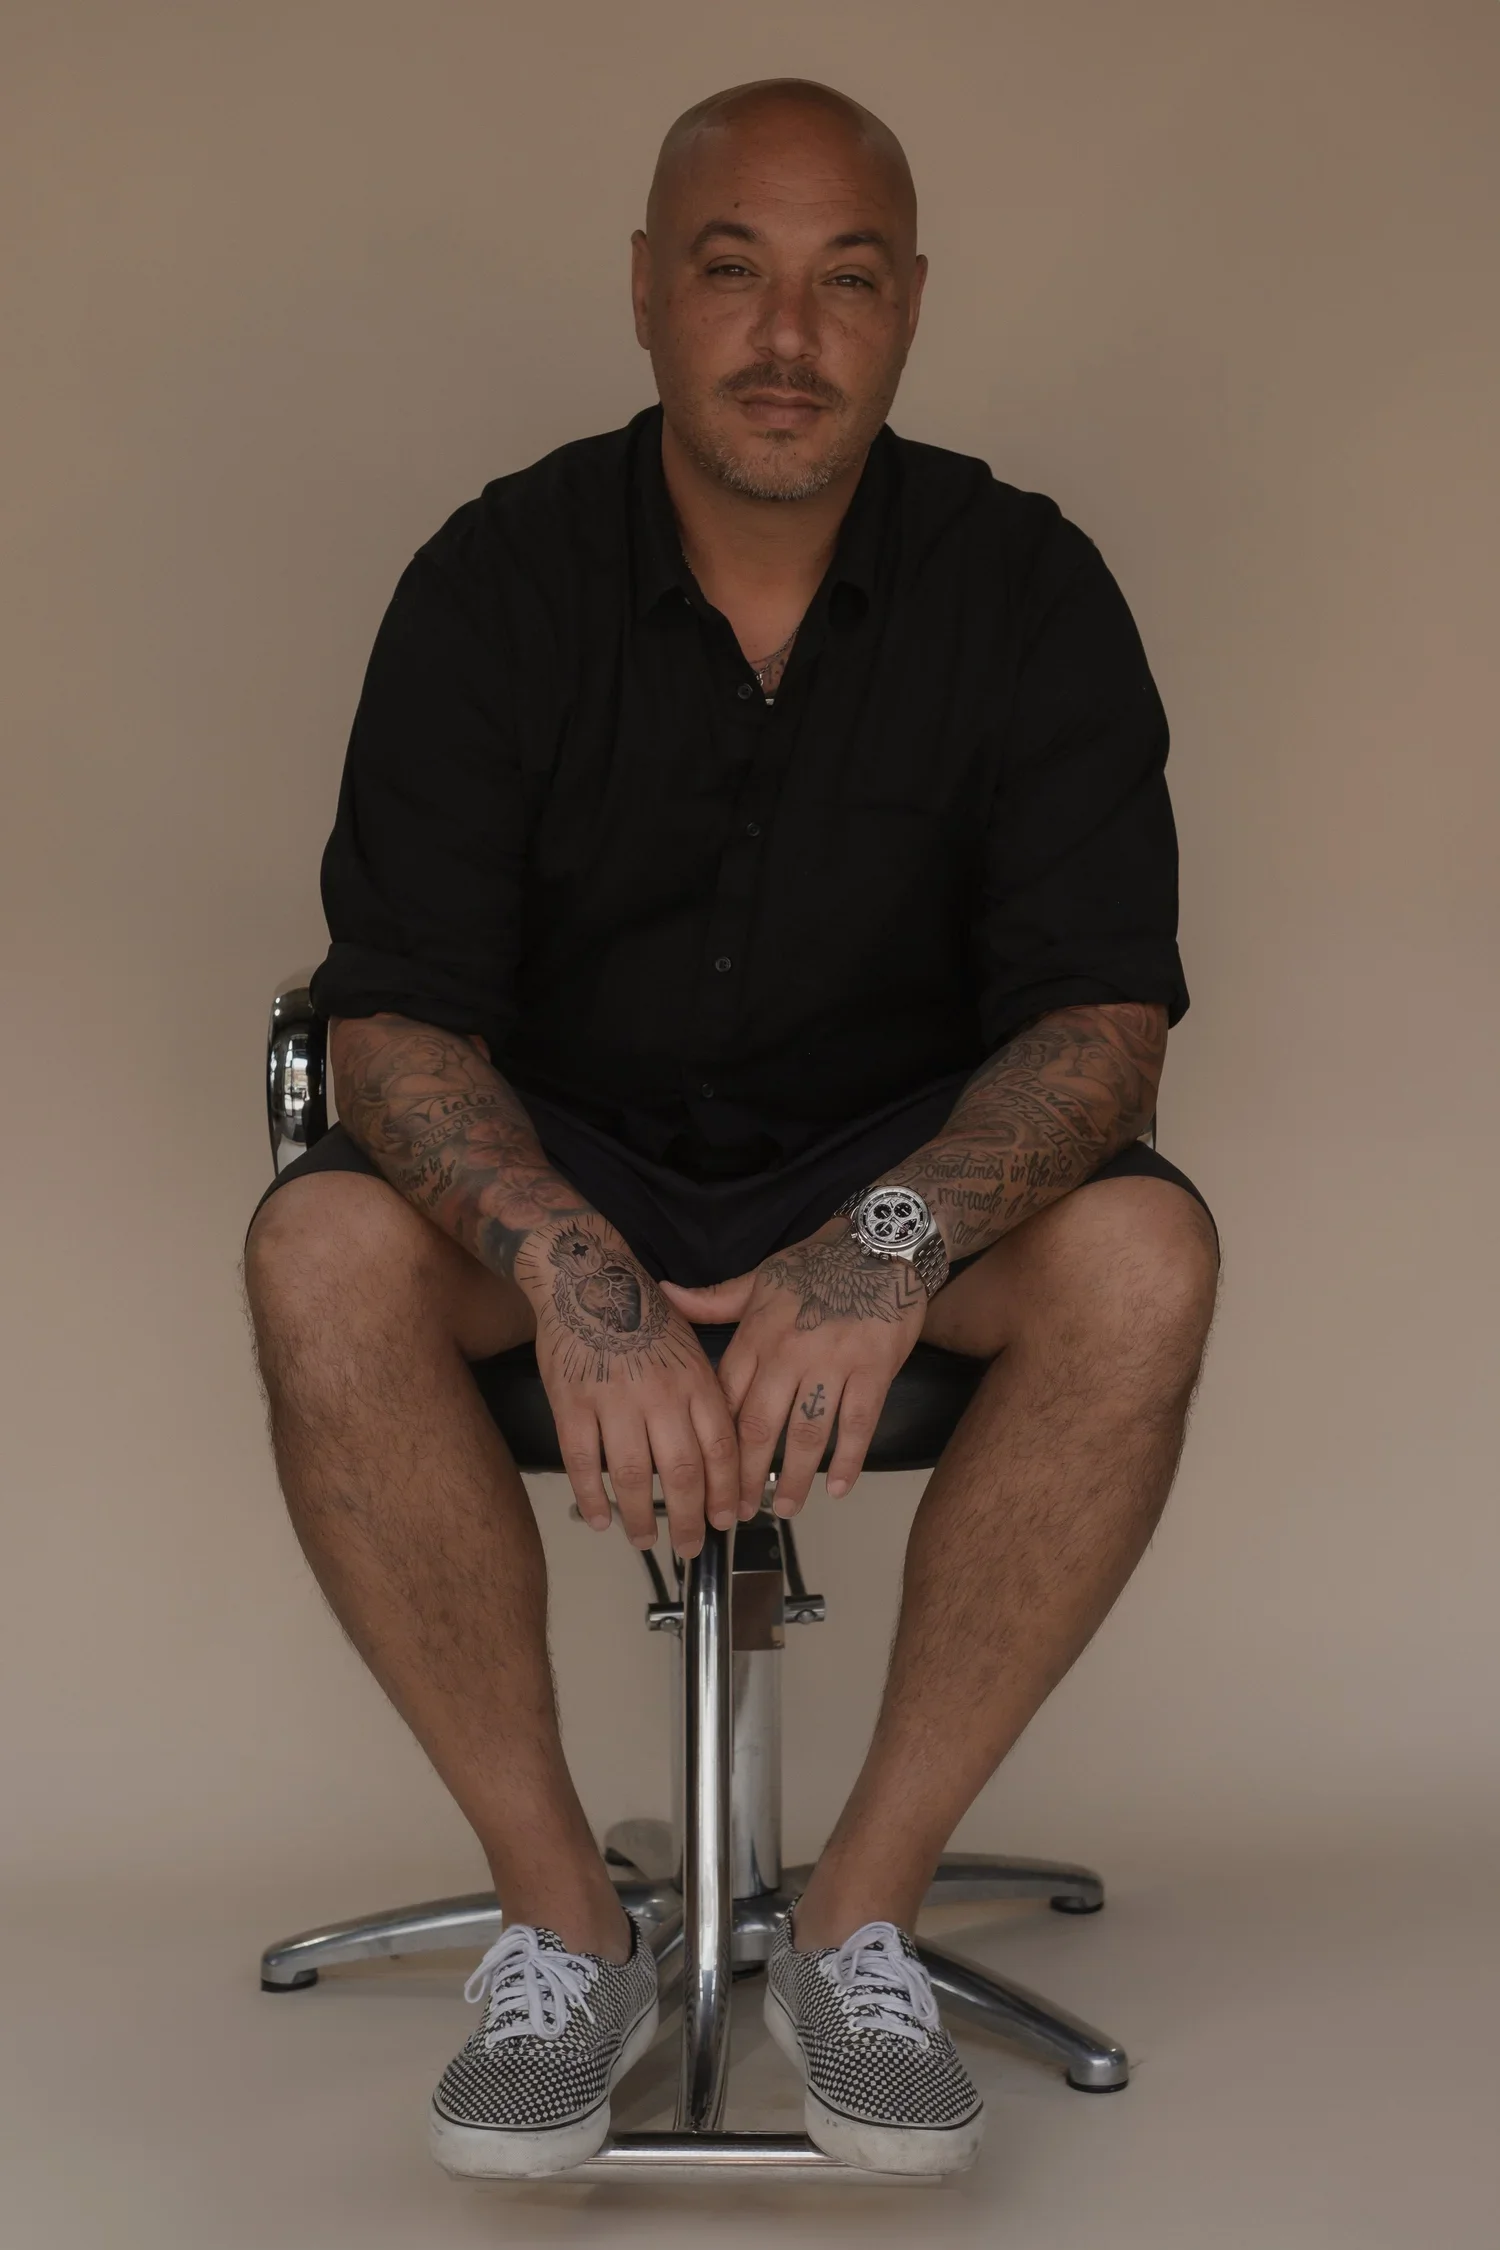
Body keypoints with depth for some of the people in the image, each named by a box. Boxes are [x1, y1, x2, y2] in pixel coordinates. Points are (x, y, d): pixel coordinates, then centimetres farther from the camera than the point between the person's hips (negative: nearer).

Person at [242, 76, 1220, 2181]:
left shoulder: (1026, 585, -9)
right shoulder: (498, 579, -10)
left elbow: (1102, 1014, -16)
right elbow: (393, 1017, -16)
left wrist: (891, 1242, -36)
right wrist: (570, 1272, -37)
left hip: (901, 1152, 0)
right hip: (561, 1148, 0)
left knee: (1142, 1258, -31)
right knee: (321, 1256, -31)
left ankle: (862, 1917, -18)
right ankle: (563, 1922, -16)